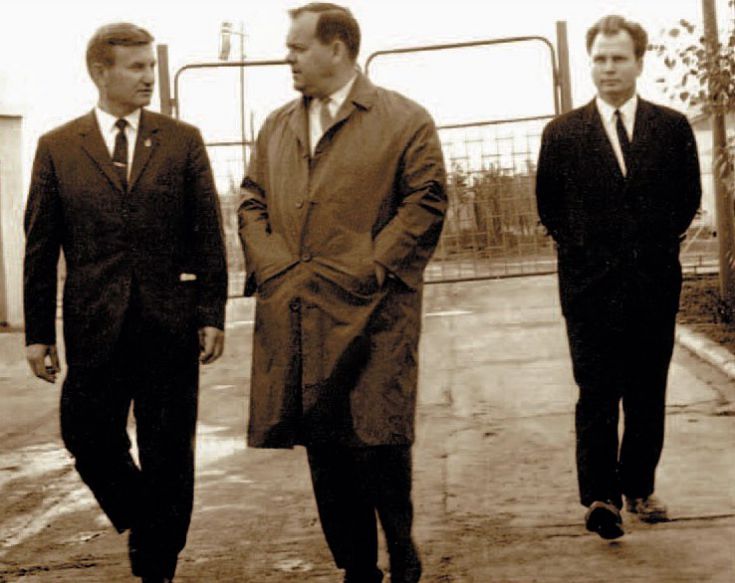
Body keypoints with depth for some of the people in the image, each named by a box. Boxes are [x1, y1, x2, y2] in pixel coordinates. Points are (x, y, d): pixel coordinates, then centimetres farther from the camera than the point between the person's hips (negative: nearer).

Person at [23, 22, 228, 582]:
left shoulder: (183, 140, 5)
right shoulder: (58, 148, 4)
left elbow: (208, 233, 3)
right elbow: (40, 246, 4)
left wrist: (212, 314, -3)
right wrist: (39, 332, 0)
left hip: (170, 322, 0)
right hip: (94, 325, 0)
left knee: (169, 456, 6)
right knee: (89, 440, 3)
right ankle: (144, 522, 31)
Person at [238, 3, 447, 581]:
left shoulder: (405, 121, 1)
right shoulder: (277, 127, 18)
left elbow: (426, 202, -4)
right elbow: (252, 202, 17)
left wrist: (369, 270, -12)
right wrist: (271, 266, 0)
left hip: (369, 312, -5)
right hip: (290, 313, 5)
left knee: (377, 440, -6)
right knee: (323, 449, 6)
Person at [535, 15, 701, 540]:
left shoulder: (672, 128, 5)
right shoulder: (562, 133, 3)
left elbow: (688, 198, 12)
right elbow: (548, 205, 10)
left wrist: (660, 242, 4)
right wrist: (578, 247, 3)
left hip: (655, 282, 2)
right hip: (590, 283, -1)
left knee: (648, 395, 8)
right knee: (597, 394, -6)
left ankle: (638, 488, 19)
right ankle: (600, 497, -6)